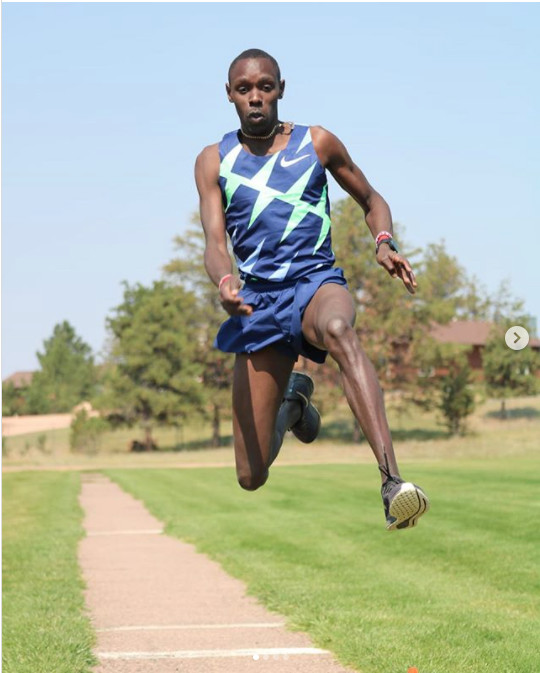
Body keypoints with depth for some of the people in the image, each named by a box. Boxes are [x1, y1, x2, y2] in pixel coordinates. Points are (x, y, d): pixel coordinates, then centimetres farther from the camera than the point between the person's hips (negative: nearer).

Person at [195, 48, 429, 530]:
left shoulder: (317, 144, 6)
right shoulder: (214, 162, 7)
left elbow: (372, 201, 18)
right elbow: (215, 243, -3)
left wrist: (384, 244, -4)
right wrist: (225, 281, -27)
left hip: (316, 281, -2)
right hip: (259, 301, 2)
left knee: (338, 329, -44)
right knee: (252, 477, 0)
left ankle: (394, 482, -59)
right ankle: (293, 401, 38)